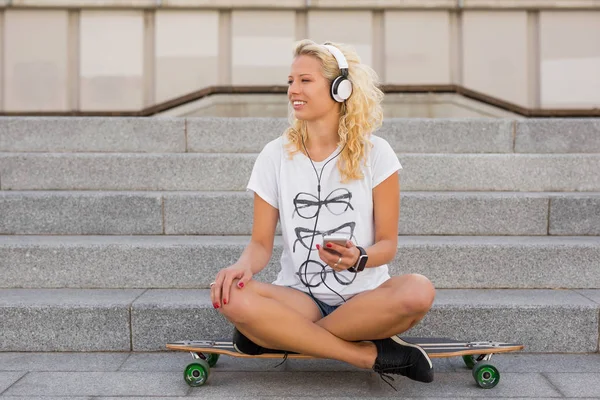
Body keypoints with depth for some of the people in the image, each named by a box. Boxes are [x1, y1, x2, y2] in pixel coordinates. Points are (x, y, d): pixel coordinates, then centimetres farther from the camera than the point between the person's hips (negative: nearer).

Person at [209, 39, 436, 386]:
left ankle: (280, 336, -20)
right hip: (299, 297, 1)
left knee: (418, 292, -34)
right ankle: (372, 355, -24)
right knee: (233, 299, -31)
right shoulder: (275, 156, 3)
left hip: (365, 297, 0)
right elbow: (262, 243, 3)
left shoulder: (375, 153, -1)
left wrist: (358, 258, -23)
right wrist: (244, 265, -21)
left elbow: (387, 243, -1)